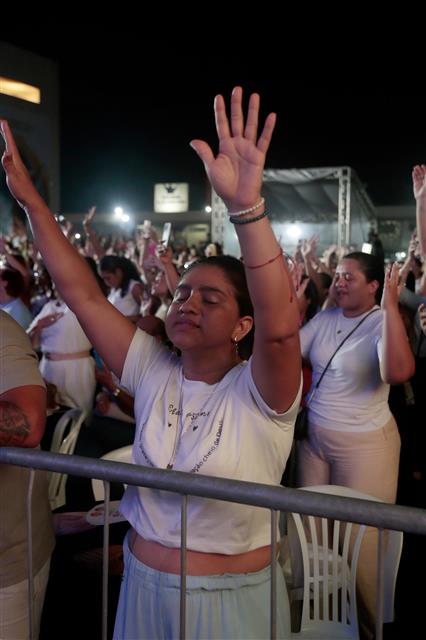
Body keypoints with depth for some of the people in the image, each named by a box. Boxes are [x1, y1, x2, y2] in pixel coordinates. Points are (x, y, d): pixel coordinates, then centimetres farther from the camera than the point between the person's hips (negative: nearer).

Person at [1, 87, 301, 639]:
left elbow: (280, 325, -37)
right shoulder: (153, 373, -4)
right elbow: (82, 294, -7)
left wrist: (246, 205, -48)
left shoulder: (259, 393, -17)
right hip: (143, 588, 5)